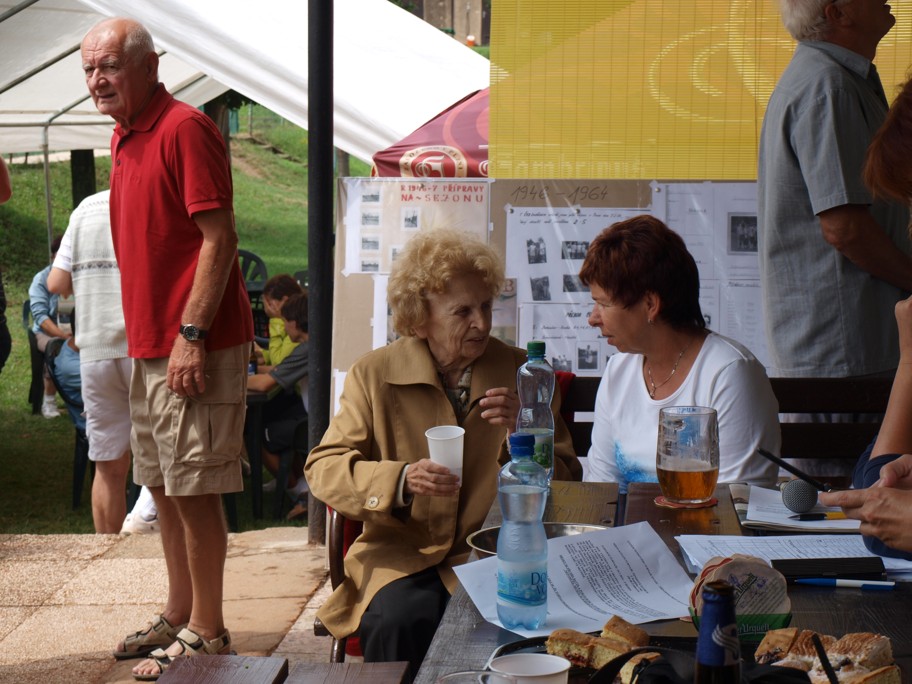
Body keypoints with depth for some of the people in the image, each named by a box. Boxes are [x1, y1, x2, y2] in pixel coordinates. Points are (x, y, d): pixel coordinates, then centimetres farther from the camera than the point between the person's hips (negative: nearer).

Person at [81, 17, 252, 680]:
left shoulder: (184, 128, -13)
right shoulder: (125, 136, 15)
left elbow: (219, 237, -18)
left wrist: (191, 335, -22)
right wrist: (146, 339, 18)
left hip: (194, 348, -9)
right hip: (150, 346, 10)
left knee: (194, 489, -3)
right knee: (164, 487, 16)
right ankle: (178, 616, 28)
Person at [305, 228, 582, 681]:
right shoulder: (374, 374, 5)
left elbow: (565, 483, 11)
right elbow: (322, 468, -1)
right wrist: (399, 481, -20)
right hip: (402, 554, 0)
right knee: (399, 622, -32)